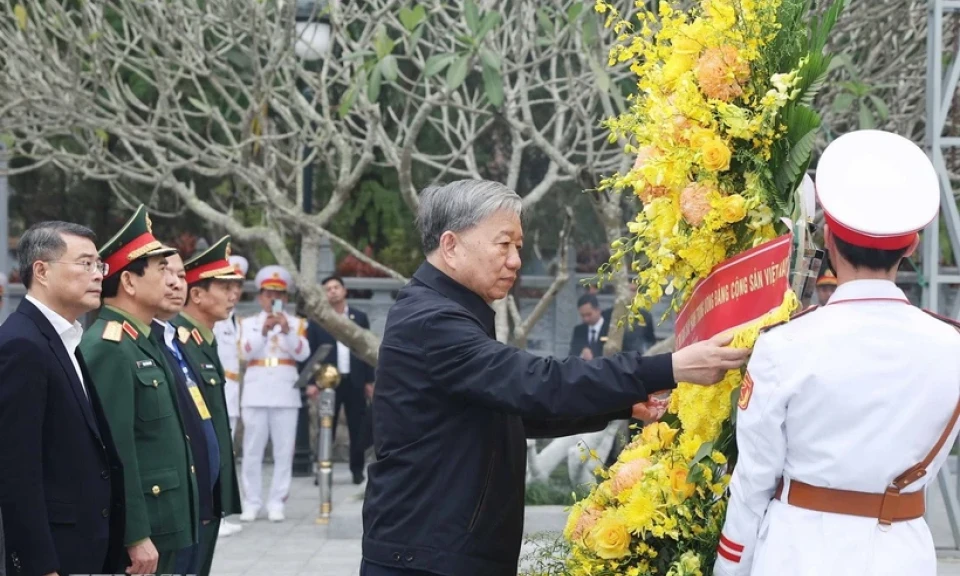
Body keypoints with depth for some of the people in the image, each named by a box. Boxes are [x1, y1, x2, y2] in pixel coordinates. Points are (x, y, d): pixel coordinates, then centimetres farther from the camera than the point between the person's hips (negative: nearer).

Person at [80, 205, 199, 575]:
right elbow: (114, 451, -22)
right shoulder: (109, 348, -16)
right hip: (135, 535, -10)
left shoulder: (143, 342, 14)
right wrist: (136, 536, -24)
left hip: (162, 527, 10)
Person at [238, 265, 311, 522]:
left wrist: (287, 330, -18)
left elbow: (303, 354, -5)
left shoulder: (296, 323, 10)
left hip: (286, 393, 0)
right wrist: (264, 330, -20)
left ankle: (277, 502, 3)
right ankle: (251, 503, 5)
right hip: (256, 392, 0)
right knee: (252, 450, -1)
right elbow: (247, 351, -6)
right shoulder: (249, 323, 10)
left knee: (284, 451, -2)